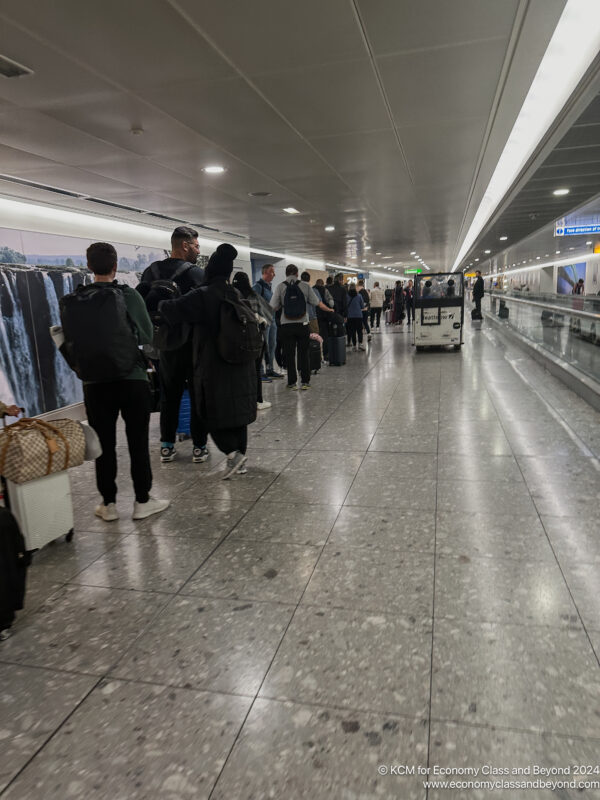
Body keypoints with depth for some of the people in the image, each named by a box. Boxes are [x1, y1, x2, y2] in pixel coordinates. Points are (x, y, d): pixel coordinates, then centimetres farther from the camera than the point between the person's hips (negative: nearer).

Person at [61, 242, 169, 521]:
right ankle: (142, 501, 14)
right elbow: (147, 335, -3)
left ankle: (108, 504, 19)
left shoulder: (70, 302, 0)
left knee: (104, 445, 11)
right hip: (132, 379, -2)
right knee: (138, 442, 7)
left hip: (95, 383, 2)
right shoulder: (128, 295, -8)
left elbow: (69, 341, 7)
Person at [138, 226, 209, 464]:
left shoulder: (151, 272, 4)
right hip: (194, 345, -4)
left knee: (169, 396, 14)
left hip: (167, 346, 5)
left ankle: (167, 447, 18)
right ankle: (199, 447, 9)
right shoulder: (197, 274, -11)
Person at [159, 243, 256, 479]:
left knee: (214, 413, 4)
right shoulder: (236, 294, 6)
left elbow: (172, 310, -15)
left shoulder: (203, 295, -13)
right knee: (237, 409, 14)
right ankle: (240, 456, 21)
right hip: (240, 365, 6)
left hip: (214, 365, -6)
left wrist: (160, 303, 4)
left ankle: (233, 453, -9)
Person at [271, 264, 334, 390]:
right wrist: (329, 310, 21)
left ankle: (292, 382, 10)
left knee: (289, 355, 7)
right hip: (302, 324, 1)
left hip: (286, 325, -1)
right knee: (303, 354, 9)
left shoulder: (280, 287, -2)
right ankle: (305, 382, 12)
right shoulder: (305, 286, 1)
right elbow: (318, 303, 5)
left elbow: (273, 307, -5)